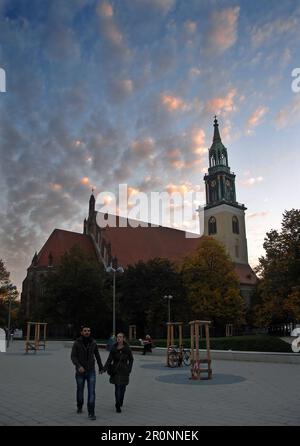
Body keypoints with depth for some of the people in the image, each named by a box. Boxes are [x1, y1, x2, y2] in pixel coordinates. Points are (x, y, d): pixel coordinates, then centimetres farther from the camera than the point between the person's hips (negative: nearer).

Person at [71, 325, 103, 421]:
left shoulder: (93, 342, -4)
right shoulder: (77, 343, -11)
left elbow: (97, 355, 8)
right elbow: (73, 357, -15)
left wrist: (101, 367, 14)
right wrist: (78, 366, -33)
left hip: (91, 371, 1)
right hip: (80, 371, -1)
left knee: (92, 392, -8)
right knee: (80, 391, 16)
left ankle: (91, 413, -2)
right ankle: (79, 406, 43)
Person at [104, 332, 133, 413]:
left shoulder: (127, 348, -6)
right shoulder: (114, 348, -4)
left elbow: (131, 360, 3)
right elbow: (109, 359, -5)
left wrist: (129, 369, -4)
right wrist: (104, 368, -17)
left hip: (124, 370, 0)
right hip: (115, 370, 0)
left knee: (122, 387, 8)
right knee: (117, 387, -3)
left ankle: (120, 402, 32)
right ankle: (118, 405, 6)